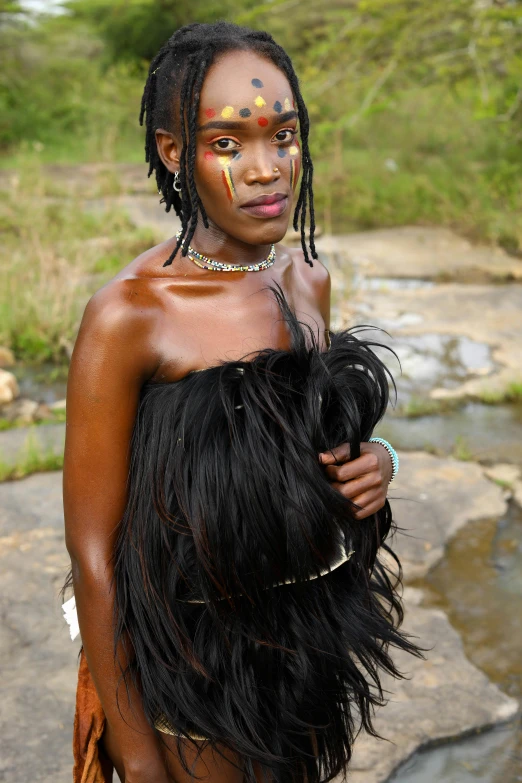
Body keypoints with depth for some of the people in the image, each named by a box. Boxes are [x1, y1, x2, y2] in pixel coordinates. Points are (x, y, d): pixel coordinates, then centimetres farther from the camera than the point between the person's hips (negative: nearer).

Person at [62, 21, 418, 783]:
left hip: (316, 642, 6)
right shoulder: (127, 314, -21)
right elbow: (93, 548, -16)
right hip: (200, 667, -6)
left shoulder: (308, 280, -1)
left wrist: (375, 461, -8)